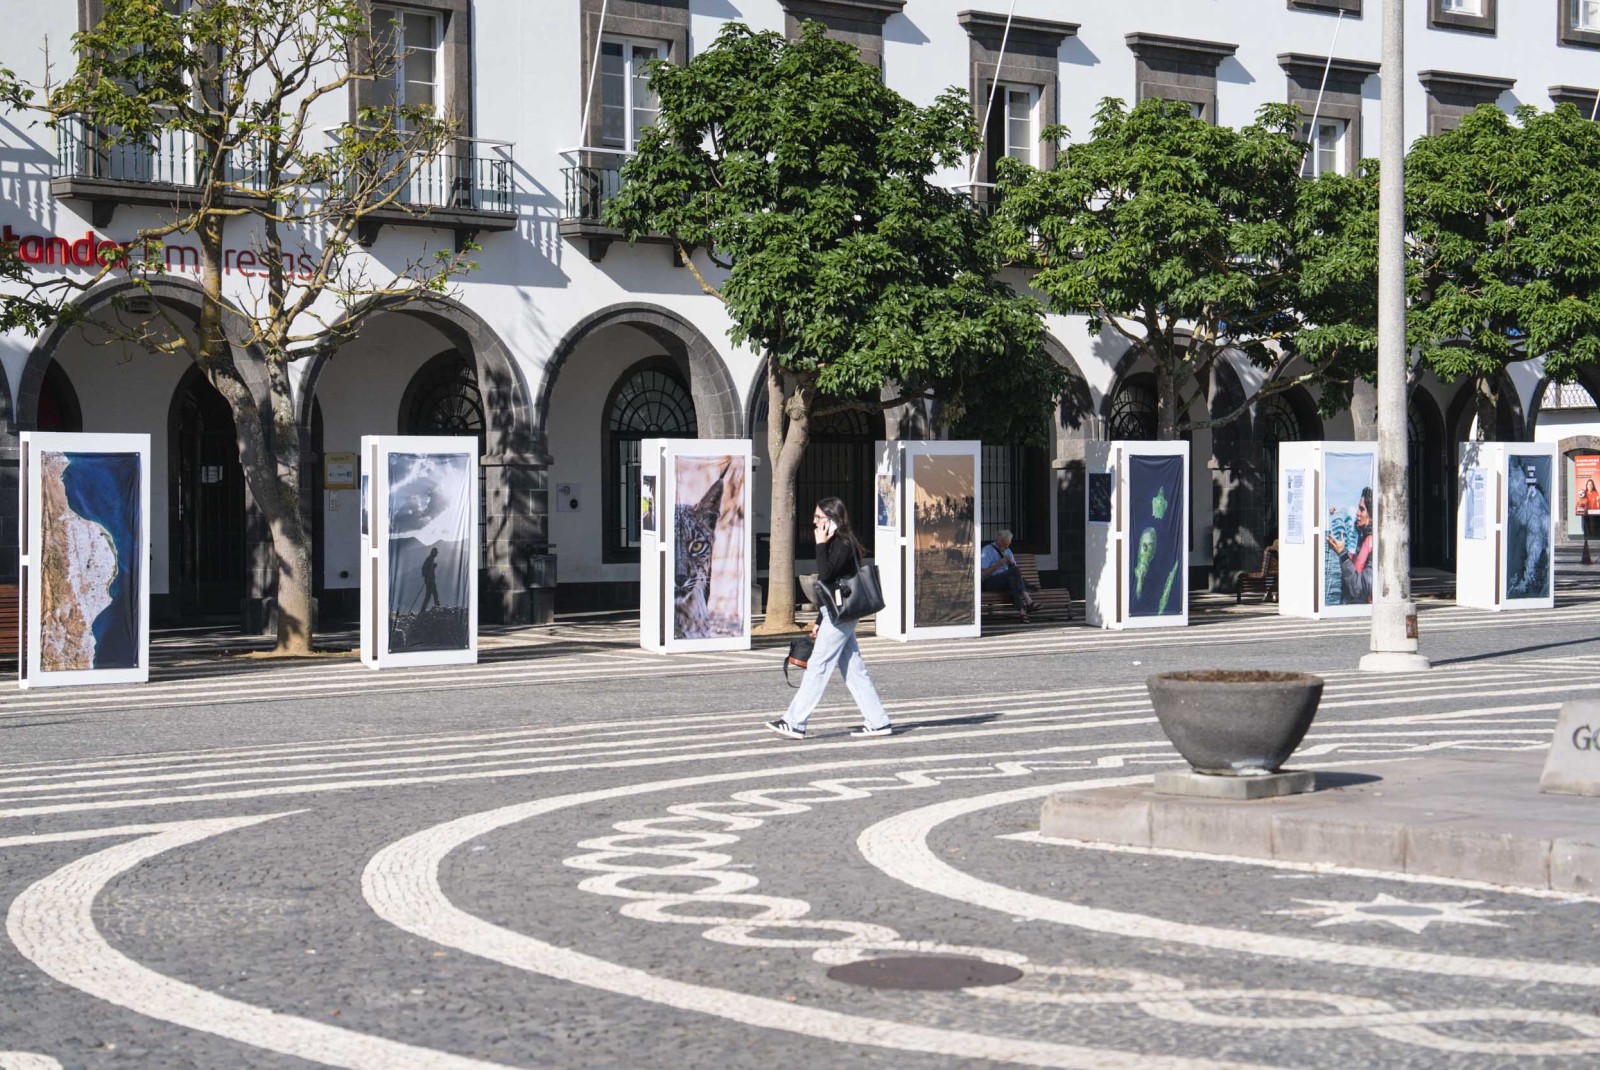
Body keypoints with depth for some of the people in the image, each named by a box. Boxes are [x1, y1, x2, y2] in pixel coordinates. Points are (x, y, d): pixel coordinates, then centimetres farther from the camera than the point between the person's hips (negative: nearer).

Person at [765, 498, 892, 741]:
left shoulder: (843, 545, -13)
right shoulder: (835, 544, 16)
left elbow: (825, 574, -26)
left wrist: (821, 544, -17)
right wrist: (820, 621, 22)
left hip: (840, 616, -10)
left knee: (817, 666, -7)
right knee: (853, 669, 9)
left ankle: (794, 723, -5)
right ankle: (877, 721, 10)